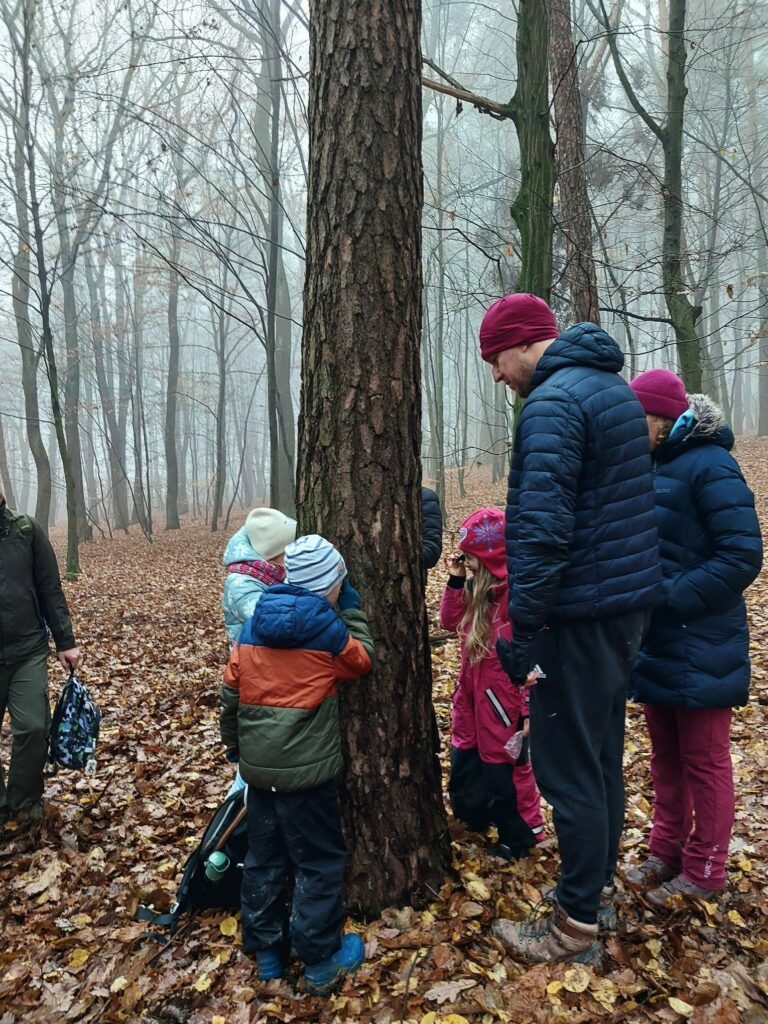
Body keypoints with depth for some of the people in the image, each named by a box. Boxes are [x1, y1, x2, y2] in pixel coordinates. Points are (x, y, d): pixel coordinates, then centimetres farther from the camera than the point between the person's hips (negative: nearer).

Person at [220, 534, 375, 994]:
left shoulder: (253, 627, 3)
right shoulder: (327, 628, -13)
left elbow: (231, 692, 9)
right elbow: (363, 659, 5)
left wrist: (234, 741, 23)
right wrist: (352, 606, 11)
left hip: (258, 766, 6)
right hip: (306, 769, -6)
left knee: (264, 858, 18)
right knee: (320, 862, 10)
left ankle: (265, 950, 32)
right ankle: (322, 960, 20)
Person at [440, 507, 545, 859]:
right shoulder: (477, 586, 3)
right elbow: (449, 622, 7)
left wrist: (529, 705, -19)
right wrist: (455, 582, -6)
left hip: (503, 693, -8)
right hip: (472, 688, 8)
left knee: (504, 762, 7)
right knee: (464, 756, 21)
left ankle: (523, 831, 27)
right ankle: (474, 815, 43)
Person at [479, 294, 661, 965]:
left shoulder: (552, 404, -17)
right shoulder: (616, 388, 14)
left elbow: (543, 528, -25)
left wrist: (525, 634, -20)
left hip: (581, 614, -10)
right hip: (631, 604, 10)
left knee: (568, 768, 2)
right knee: (602, 754, 20)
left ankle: (578, 926, 17)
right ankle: (598, 887, 36)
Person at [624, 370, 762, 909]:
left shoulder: (710, 467, -16)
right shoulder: (650, 468, 7)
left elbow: (742, 556, -20)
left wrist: (670, 600, -22)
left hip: (700, 649, -7)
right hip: (657, 642, 7)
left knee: (703, 762, 8)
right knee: (666, 754, 18)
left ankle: (704, 871, 25)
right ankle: (667, 852, 34)